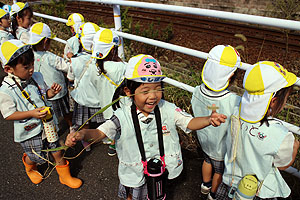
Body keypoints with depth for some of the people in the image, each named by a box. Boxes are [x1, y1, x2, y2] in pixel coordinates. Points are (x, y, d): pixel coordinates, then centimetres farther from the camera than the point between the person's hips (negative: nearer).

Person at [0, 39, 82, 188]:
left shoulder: (37, 77, -6)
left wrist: (52, 91, -13)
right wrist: (31, 113, -28)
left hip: (47, 124, 4)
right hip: (29, 132, -4)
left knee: (57, 152, 12)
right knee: (37, 157, 17)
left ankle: (65, 176, 36)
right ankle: (29, 167, 55)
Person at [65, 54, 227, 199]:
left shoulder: (167, 109, -20)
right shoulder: (123, 116, -25)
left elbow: (190, 123, -20)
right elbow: (100, 132, -29)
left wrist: (209, 120, -40)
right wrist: (82, 134, -50)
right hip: (134, 173, -1)